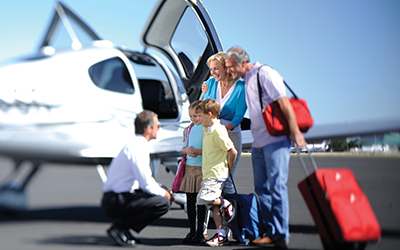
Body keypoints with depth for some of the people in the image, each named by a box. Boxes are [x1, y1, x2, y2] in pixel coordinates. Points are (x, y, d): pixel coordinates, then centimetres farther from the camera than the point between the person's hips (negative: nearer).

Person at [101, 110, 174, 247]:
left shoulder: (137, 144, 16)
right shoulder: (137, 148, -16)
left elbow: (143, 177, 26)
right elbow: (145, 183, -18)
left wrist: (160, 187, 12)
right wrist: (163, 193, -2)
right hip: (115, 202, -10)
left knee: (159, 193, 21)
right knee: (163, 203, -18)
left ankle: (123, 227, 12)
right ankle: (119, 227, -9)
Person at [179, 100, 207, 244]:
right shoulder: (189, 129, 15)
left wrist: (199, 152, -19)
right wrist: (186, 151, -2)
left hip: (203, 169, -5)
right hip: (189, 167, 6)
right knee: (190, 201, 7)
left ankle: (200, 232, 5)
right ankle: (192, 231, 16)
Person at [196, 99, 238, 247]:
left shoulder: (218, 131, -16)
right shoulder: (208, 130, 13)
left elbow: (233, 151, -17)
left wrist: (228, 167, -6)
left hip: (217, 173, -10)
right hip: (208, 173, 10)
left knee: (204, 198, -21)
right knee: (213, 205, 6)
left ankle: (226, 205, 2)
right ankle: (221, 236, 9)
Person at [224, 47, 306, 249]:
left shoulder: (265, 74, -9)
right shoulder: (246, 81, 16)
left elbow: (284, 103, -15)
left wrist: (295, 132, -18)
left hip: (276, 140, -8)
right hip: (258, 142, 9)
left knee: (276, 185, -9)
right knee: (262, 187, 6)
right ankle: (271, 232, 11)